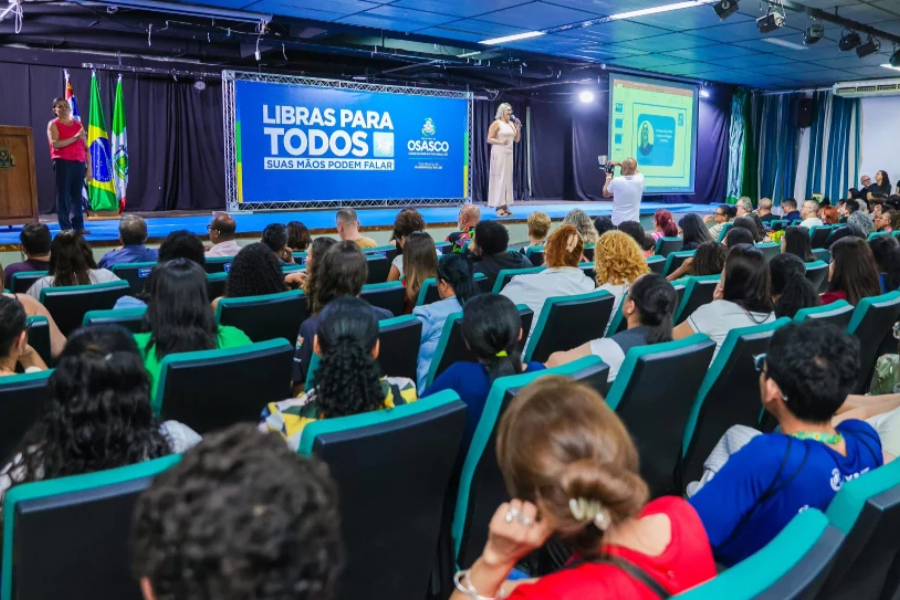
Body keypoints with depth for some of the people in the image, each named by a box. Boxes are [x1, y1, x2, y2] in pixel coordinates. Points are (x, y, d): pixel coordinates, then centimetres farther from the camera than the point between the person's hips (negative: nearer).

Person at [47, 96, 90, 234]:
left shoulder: (78, 124, 15)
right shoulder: (53, 124, 3)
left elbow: (86, 148, 13)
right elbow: (55, 144, -15)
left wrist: (89, 168, 7)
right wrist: (75, 137, -19)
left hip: (79, 163, 4)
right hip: (63, 163, -4)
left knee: (77, 195, 5)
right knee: (63, 195, -4)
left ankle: (79, 226, 8)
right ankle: (65, 227, -3)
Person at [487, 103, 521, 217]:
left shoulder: (512, 124, 13)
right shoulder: (496, 123, -6)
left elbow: (517, 139, 15)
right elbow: (489, 139, -10)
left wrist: (518, 128, 3)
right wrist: (500, 142, -24)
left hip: (509, 153, 7)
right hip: (499, 153, -7)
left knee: (507, 178, 5)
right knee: (499, 177, -9)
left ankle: (505, 205, 8)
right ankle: (498, 206, -8)